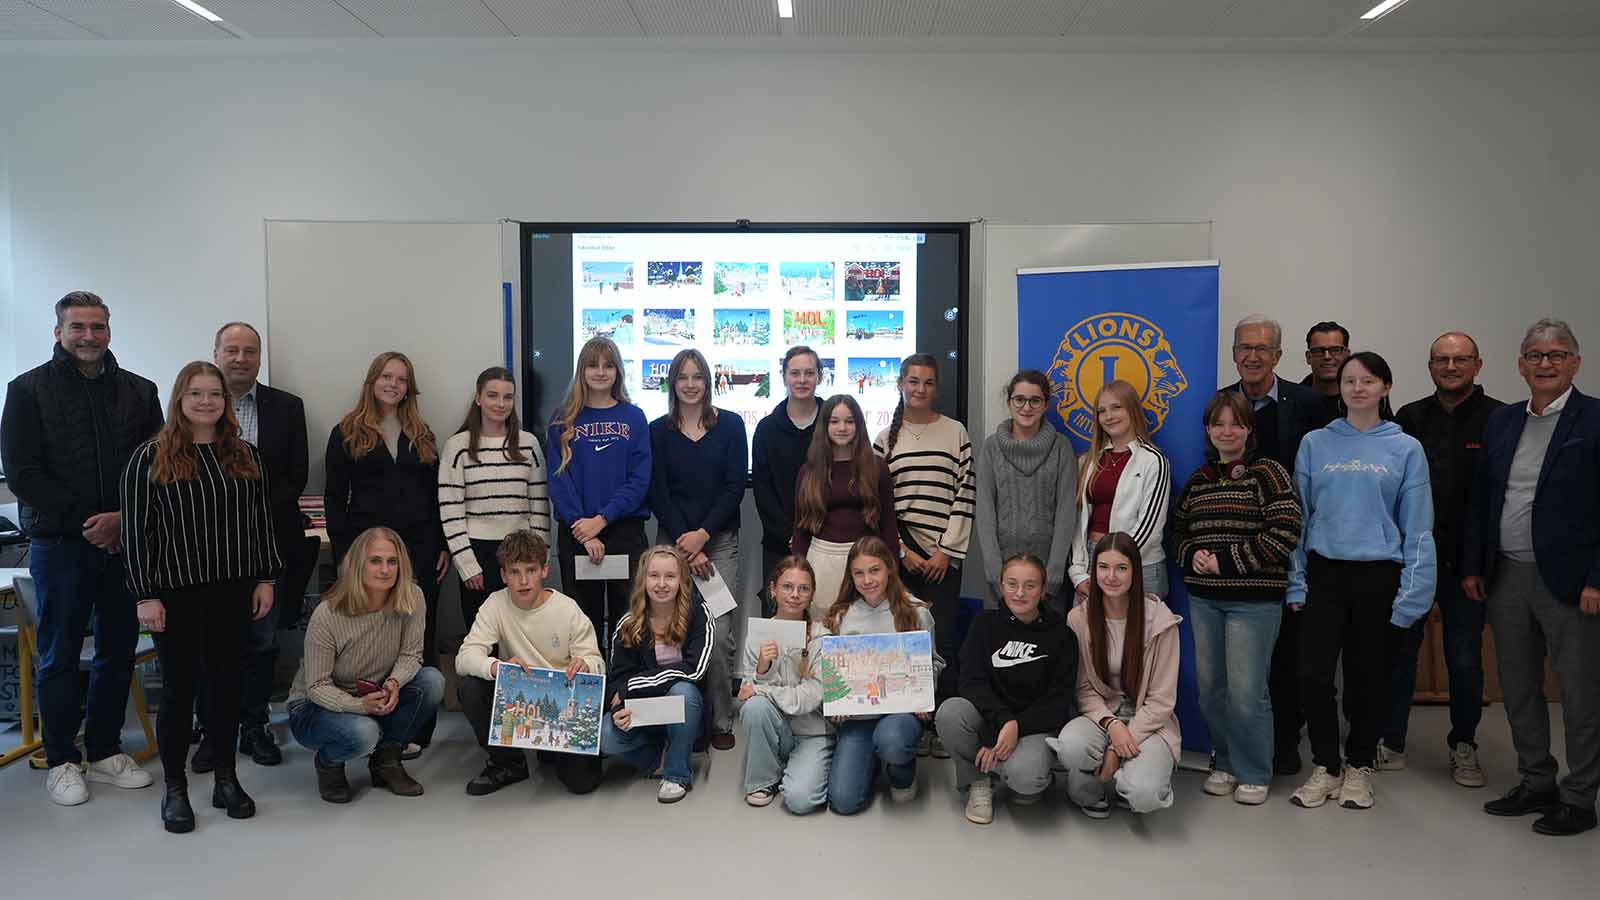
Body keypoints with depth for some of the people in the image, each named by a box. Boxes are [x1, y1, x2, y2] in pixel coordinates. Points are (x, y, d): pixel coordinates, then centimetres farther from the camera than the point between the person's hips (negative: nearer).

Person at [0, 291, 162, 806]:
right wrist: (84, 521, -11)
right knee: (60, 656, 5)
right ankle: (61, 760, 16)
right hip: (59, 545, -3)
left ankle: (105, 752, 22)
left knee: (119, 650, 9)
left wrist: (122, 518, -9)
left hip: (123, 542, 3)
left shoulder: (138, 391, 8)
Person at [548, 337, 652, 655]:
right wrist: (582, 528, -13)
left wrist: (602, 519, -14)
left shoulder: (634, 417, 5)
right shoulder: (564, 420, 6)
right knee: (583, 618, 7)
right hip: (575, 533, 1)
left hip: (625, 530, 0)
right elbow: (560, 479, -2)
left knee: (626, 616, 2)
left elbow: (640, 479, -3)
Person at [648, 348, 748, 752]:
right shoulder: (659, 431, 8)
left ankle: (722, 720, 4)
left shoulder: (730, 425, 5)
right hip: (673, 540, 1)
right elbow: (658, 494, 3)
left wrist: (703, 534, -10)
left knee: (719, 633, -8)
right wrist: (685, 543, -7)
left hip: (720, 540, -1)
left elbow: (735, 487, 0)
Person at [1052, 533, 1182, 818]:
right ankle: (1089, 791, 3)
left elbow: (1162, 699, -9)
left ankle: (1127, 776, 10)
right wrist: (1111, 724, -21)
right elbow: (1084, 688, -1)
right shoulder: (1078, 618, -5)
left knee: (1144, 796, -29)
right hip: (1100, 714, 2)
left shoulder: (1160, 620, -11)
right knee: (1071, 746, -33)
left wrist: (1120, 748, -15)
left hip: (1148, 720, -1)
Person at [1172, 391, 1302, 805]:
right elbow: (1178, 528, 20)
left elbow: (1284, 533, -14)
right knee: (1209, 687, 10)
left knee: (1246, 692, -4)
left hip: (1254, 599, -5)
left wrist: (1226, 560, -14)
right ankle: (1226, 763, 28)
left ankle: (1254, 774, 15)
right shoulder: (1198, 480, 12)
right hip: (1204, 598, 6)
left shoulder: (1268, 473, -6)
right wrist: (1191, 555, -2)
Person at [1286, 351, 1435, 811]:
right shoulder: (1315, 444, 4)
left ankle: (1358, 767, 28)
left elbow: (1417, 528, 0)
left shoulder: (1406, 449, 1)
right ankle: (1325, 766, 15)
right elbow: (1299, 516, 7)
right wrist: (1295, 582, 3)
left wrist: (1411, 593, -6)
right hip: (1324, 573, 1)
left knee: (1368, 678, 9)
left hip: (1378, 577, -1)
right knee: (1313, 674, -6)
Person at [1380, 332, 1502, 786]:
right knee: (1399, 650, 8)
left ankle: (1463, 746, 26)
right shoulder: (1409, 418, 6)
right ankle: (1390, 742, 22)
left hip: (1466, 561, -2)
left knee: (1465, 660, 7)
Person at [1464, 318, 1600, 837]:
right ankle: (1536, 784, 30)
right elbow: (1481, 500, 12)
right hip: (1506, 577, 6)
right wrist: (1472, 566, 8)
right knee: (1518, 689, 15)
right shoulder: (1500, 422, 9)